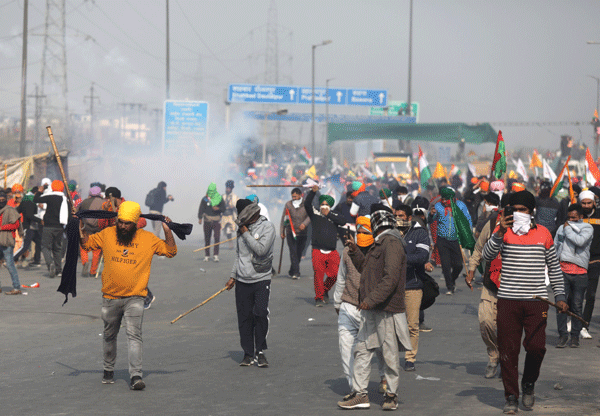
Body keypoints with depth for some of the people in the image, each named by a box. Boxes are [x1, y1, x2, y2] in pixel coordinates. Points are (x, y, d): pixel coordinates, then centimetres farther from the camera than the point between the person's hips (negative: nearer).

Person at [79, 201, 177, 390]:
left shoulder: (148, 239, -1)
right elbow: (86, 244, 15)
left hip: (134, 298, -3)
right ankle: (108, 371, 34)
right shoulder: (107, 235, 2)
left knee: (134, 335, -16)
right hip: (110, 297, 3)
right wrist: (80, 229, 0)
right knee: (109, 336, 16)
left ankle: (136, 376, -21)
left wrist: (167, 230, -7)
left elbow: (171, 251, 4)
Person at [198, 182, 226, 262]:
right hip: (207, 221, 0)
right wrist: (200, 218, -18)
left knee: (217, 238, -10)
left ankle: (216, 255, -7)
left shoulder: (220, 198, 3)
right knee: (207, 238, 5)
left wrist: (218, 208, -17)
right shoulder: (205, 199, 1)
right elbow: (201, 209, -5)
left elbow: (223, 209, 4)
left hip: (217, 220, 0)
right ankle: (207, 255, 13)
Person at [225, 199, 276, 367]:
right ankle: (248, 353, 11)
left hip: (261, 279, -5)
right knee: (244, 318, 3)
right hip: (242, 282, 5)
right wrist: (233, 276, 19)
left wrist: (246, 233, -11)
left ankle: (260, 351, 1)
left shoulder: (267, 226, -4)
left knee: (261, 314, -12)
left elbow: (261, 249, -18)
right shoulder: (243, 227, 14)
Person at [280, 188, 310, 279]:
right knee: (293, 252, -12)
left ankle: (292, 272, 22)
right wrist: (282, 231, 5)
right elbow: (283, 218, 8)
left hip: (302, 233, 1)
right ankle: (295, 272, -14)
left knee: (299, 253, 7)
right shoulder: (288, 204, 5)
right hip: (291, 233, -1)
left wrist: (304, 224, -24)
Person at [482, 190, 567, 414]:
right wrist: (500, 233, -26)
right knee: (508, 349, 0)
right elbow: (487, 255, -13)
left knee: (536, 346, -6)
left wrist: (560, 296, 10)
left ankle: (528, 384, 21)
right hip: (508, 301, -1)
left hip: (536, 302, 1)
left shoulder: (543, 233, 8)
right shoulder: (503, 231, 3)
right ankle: (511, 397, 12)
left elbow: (554, 267, 15)